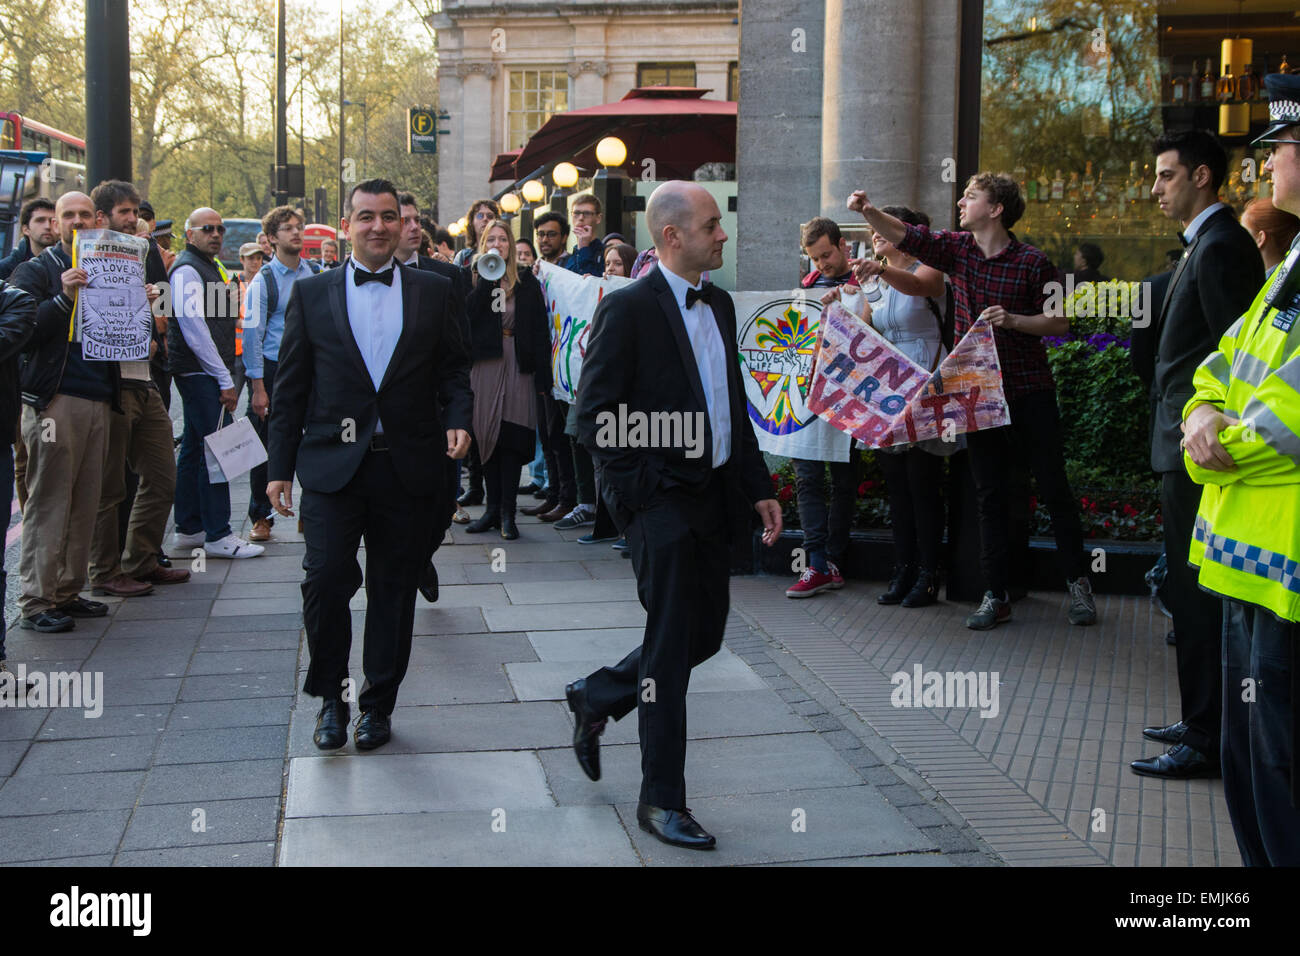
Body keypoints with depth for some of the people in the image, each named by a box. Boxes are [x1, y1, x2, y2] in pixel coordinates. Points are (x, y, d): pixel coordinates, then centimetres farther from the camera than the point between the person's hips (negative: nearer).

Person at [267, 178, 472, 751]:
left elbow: (454, 367, 11)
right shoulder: (312, 294, 6)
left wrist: (458, 419, -9)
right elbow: (290, 386, 7)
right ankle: (330, 695, 12)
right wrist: (281, 467, 3)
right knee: (326, 579, -11)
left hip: (409, 467, 1)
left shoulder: (433, 291, 8)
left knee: (394, 591, 8)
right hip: (332, 466, -1)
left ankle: (378, 705, 24)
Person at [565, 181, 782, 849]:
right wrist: (648, 478, -15)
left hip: (714, 496, 8)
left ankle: (596, 697, 37)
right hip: (659, 499, -8)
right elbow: (594, 421, -14)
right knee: (671, 648, -1)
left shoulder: (720, 306, 12)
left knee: (704, 635, 14)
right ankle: (662, 801, 12)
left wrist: (759, 488, 14)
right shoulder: (628, 308, -12)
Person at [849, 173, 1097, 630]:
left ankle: (1077, 582, 17)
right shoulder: (957, 249, 5)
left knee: (1054, 487, 2)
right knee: (989, 494, 7)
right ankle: (996, 595, 13)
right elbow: (902, 234, 0)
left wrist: (1013, 320, -18)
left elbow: (1060, 322, -3)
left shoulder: (1033, 262, -7)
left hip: (1029, 390, -4)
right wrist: (867, 210, -15)